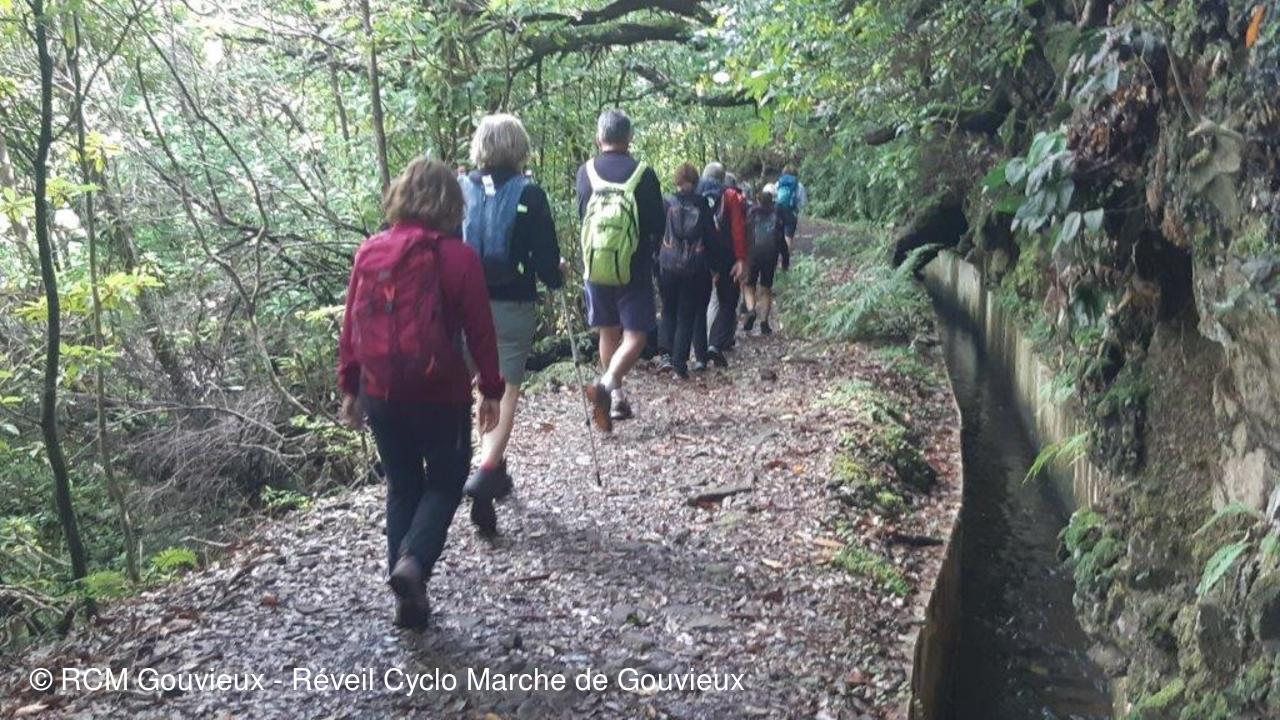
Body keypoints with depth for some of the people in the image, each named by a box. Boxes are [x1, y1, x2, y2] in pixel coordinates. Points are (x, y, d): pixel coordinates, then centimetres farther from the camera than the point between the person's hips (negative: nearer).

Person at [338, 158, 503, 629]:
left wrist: (349, 387, 14)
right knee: (445, 482, 16)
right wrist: (492, 390, 3)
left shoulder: (370, 252, 1)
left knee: (402, 487, 17)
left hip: (380, 394, 4)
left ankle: (409, 598, 18)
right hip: (441, 394, -3)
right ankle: (413, 561, -8)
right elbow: (479, 330, -7)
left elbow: (352, 324, 5)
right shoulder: (457, 256, -10)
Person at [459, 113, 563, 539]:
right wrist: (555, 279, 11)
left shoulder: (461, 190, 0)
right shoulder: (528, 194, -9)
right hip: (513, 304, -3)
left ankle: (494, 470, 31)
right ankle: (486, 474, -19)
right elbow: (546, 254, -9)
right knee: (507, 390, 0)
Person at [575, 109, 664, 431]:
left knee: (608, 333, 17)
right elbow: (658, 226, -2)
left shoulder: (586, 172, -2)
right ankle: (607, 384, -22)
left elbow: (582, 214, 10)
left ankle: (617, 398, 24)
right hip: (633, 269, -3)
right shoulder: (643, 174, -8)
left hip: (596, 268, 3)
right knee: (635, 336, 1)